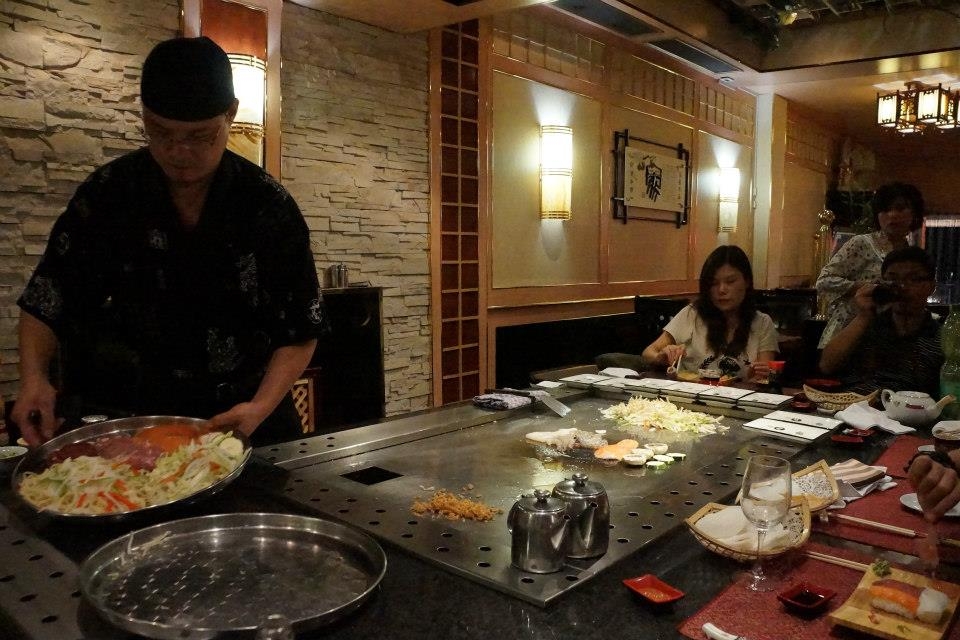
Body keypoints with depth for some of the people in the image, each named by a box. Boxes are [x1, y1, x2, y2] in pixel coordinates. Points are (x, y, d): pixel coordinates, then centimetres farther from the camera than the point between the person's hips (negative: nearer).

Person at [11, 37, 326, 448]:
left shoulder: (269, 207, -8)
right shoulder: (106, 193, -4)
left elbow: (299, 331, -6)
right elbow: (46, 302, 4)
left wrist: (262, 407, -20)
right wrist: (34, 377, -14)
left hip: (239, 421, 0)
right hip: (118, 418, 1)